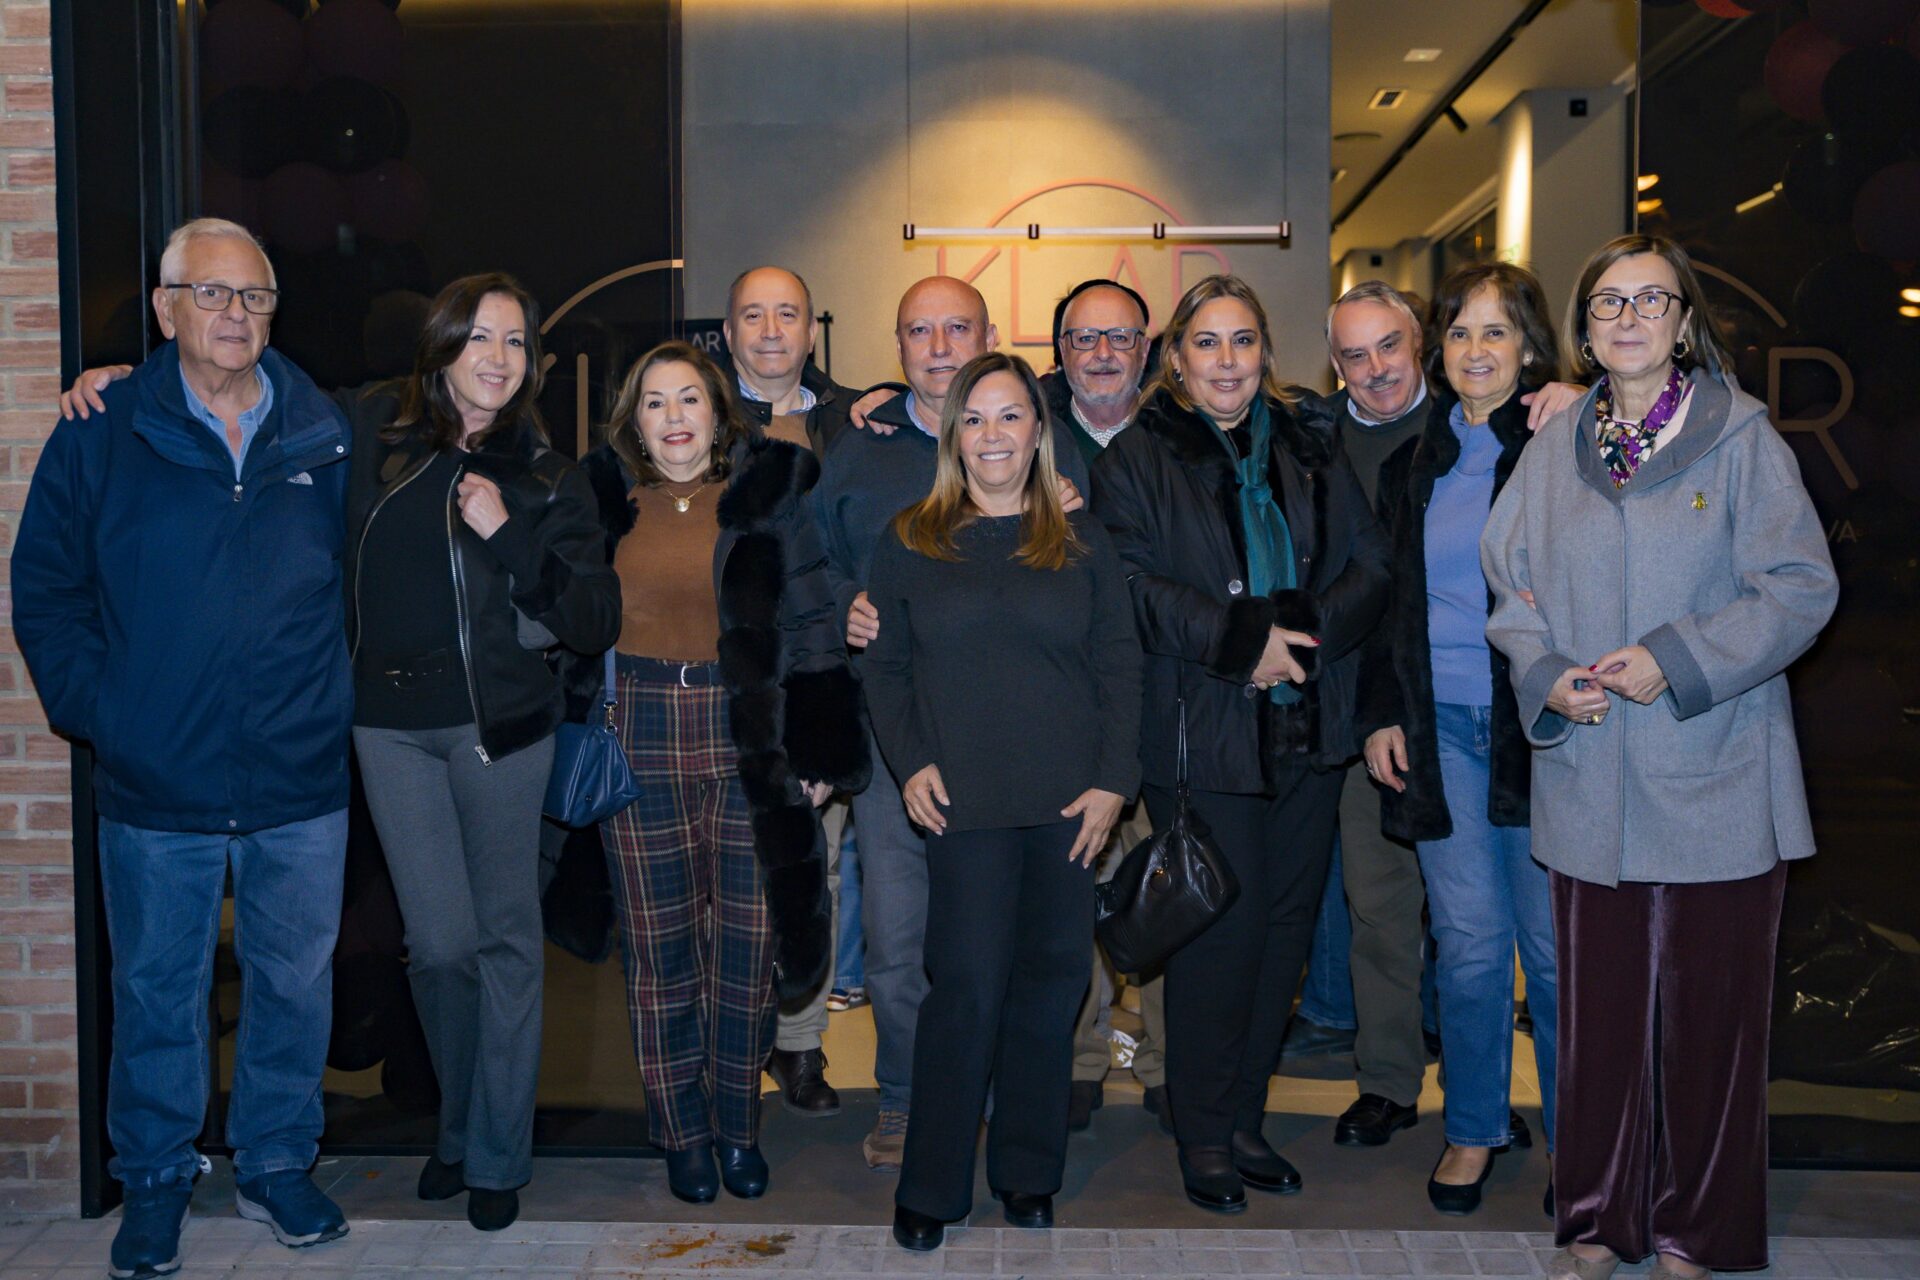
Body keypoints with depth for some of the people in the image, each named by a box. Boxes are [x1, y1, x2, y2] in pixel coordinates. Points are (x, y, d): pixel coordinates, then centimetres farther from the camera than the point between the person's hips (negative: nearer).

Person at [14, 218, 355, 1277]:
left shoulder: (326, 435, 3)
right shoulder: (102, 435, -1)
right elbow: (44, 588, 3)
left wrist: (343, 694, 3)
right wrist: (95, 706, -6)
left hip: (302, 784, 2)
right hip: (157, 788, -1)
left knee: (295, 982, 13)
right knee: (156, 992, 12)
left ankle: (276, 1166, 31)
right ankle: (154, 1181, 31)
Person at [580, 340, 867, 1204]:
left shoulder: (768, 494, 2)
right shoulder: (602, 500, 6)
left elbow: (810, 626, 2)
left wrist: (819, 750, -2)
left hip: (748, 739, -1)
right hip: (639, 743, 1)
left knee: (747, 940, 6)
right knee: (660, 945, 7)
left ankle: (739, 1126, 22)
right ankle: (682, 1132, 21)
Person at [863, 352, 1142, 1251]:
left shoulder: (1080, 541, 9)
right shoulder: (910, 543, 7)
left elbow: (1119, 665, 6)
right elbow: (884, 665, 7)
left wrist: (1114, 780, -3)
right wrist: (909, 764, -6)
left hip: (1070, 805, 2)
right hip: (965, 805, -2)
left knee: (1050, 982, 7)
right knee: (967, 987, -3)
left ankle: (1028, 1172, 24)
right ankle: (931, 1188, 12)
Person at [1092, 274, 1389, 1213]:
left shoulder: (1310, 449, 12)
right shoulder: (1136, 460, -1)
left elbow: (1369, 565, 6)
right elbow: (1132, 588, -12)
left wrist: (1304, 631, -12)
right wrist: (1241, 639, -19)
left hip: (1308, 730, 5)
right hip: (1202, 736, -4)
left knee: (1284, 925, 10)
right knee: (1219, 933, 0)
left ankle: (1244, 1119, 26)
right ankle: (1203, 1136, 17)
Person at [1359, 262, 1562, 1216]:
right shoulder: (1414, 456, 12)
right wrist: (1381, 710, 9)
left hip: (1536, 724, -3)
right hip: (1439, 725, 3)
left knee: (1557, 948, 4)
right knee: (1469, 943, 7)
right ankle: (1474, 1128, 24)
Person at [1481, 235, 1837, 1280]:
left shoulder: (1741, 438, -2)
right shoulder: (1554, 448, 9)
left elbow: (1801, 589, -6)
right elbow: (1511, 591, 12)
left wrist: (1678, 661, -16)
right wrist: (1547, 678, -7)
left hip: (1715, 789, -2)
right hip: (1590, 790, 3)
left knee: (1706, 1012, 6)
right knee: (1598, 1007, 9)